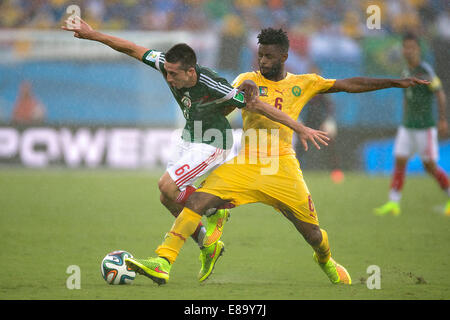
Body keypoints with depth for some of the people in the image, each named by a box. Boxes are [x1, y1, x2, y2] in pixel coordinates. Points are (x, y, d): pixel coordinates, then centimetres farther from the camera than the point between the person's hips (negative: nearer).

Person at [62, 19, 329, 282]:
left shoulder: (213, 87, -31)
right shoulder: (168, 65, -15)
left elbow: (259, 106, -27)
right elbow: (132, 49, -6)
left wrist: (301, 129, -25)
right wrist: (93, 34, -10)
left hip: (213, 144, -8)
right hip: (190, 139, 8)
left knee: (167, 185, -19)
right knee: (168, 199, 5)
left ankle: (216, 211, 2)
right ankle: (207, 245, 18)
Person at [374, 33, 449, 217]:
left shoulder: (425, 71, -14)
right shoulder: (406, 71, 8)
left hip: (425, 127, -6)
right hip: (407, 126, 6)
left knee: (430, 166, -1)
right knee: (399, 162, -2)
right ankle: (393, 203, -2)